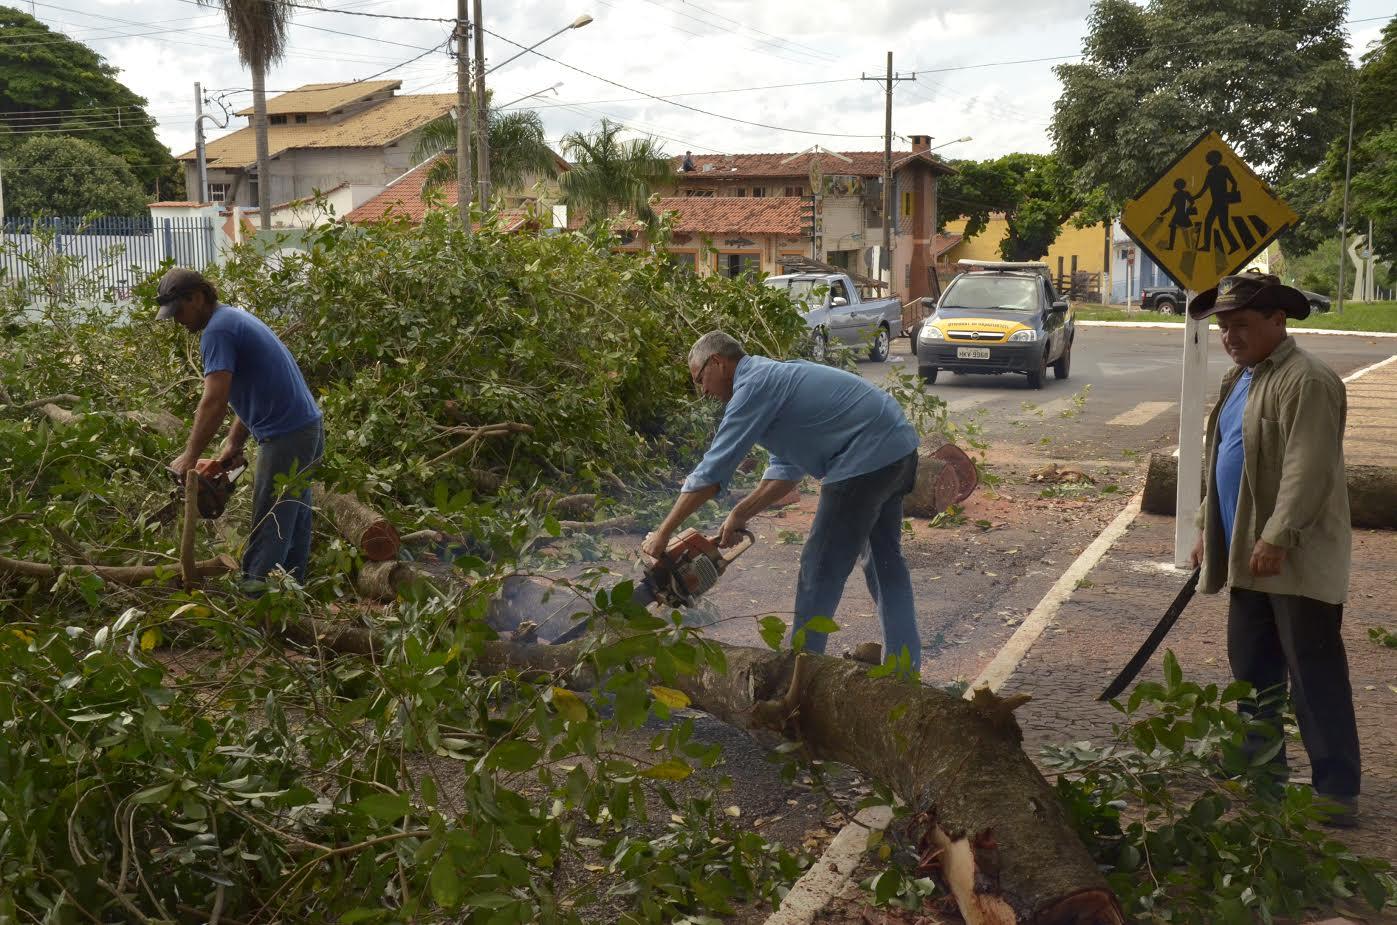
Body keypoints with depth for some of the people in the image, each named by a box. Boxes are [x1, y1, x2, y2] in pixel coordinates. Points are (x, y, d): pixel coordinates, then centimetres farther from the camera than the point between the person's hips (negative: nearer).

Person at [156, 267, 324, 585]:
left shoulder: (217, 331, -14)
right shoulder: (235, 318, 17)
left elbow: (214, 403, -22)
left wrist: (189, 458, -14)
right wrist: (233, 447, 11)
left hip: (286, 438, -10)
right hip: (307, 430, 10)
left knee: (266, 538, -6)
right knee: (295, 526, 15)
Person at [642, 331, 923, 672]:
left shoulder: (752, 386, -11)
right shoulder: (772, 377, 19)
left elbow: (711, 472, -14)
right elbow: (786, 470, 17)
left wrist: (663, 533, -9)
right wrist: (741, 515, 10)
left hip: (868, 458, -10)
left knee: (821, 568, 0)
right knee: (884, 558, 19)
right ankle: (906, 667, 26)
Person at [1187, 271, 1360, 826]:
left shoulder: (1307, 381, -15)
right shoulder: (1239, 380, 15)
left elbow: (1308, 470, -23)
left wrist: (1277, 538, -26)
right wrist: (1209, 530, 19)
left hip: (1297, 562, -9)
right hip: (1249, 556, 9)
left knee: (1314, 677, -2)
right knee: (1252, 669, 17)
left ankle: (1336, 793, 6)